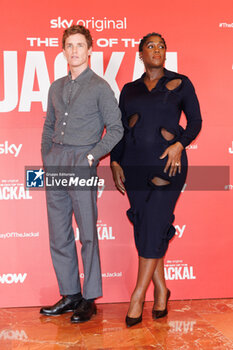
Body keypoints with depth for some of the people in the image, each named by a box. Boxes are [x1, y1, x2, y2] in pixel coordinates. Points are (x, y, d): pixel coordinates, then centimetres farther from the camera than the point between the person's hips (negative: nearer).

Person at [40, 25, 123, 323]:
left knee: (87, 233, -2)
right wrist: (46, 158, 12)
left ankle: (89, 299, 9)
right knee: (58, 234, 8)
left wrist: (92, 156, -10)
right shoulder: (56, 87, 17)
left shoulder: (100, 87, 0)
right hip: (55, 162, 6)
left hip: (82, 161, -6)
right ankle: (70, 295, 19)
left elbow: (116, 128, -3)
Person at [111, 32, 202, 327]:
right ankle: (161, 290, 18)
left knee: (153, 226, -9)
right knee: (144, 228, 3)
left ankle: (137, 296, 0)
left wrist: (179, 144, -12)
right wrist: (115, 162, 4)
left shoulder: (180, 84, 7)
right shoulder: (129, 90, 15)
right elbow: (120, 128, 15)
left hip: (167, 163, -3)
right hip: (134, 165, 3)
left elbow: (195, 121, 5)